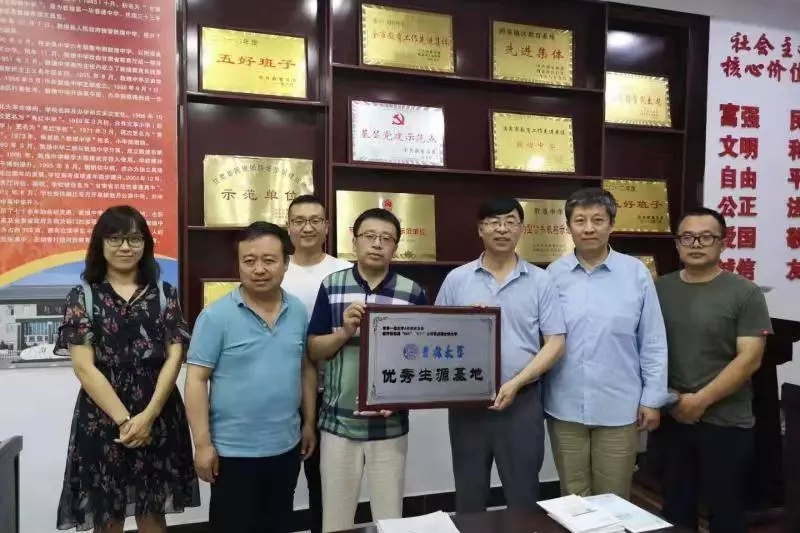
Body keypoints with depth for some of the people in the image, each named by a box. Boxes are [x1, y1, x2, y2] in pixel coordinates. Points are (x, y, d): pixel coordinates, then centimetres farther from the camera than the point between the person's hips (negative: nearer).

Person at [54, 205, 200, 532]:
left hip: (160, 418, 1)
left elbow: (174, 357, -1)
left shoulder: (164, 294, 5)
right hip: (102, 420, -1)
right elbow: (83, 366, -7)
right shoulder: (83, 297, 1)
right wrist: (124, 419, -13)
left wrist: (148, 415, -12)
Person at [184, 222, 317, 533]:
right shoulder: (216, 316, -13)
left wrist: (309, 423, 10)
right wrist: (202, 444, -13)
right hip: (233, 450, -4)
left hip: (286, 447, 5)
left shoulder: (299, 312, 1)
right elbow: (196, 380, -12)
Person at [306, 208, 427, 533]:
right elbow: (314, 350, 1)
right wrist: (346, 331, -18)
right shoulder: (331, 286, 0)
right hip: (338, 423, 1)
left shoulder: (413, 293, -2)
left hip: (391, 426, 0)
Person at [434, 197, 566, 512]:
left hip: (522, 401, -1)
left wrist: (516, 383, -12)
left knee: (523, 495, 12)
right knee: (469, 496, 14)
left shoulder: (539, 281, 1)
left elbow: (555, 343, -3)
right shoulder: (456, 280, 3)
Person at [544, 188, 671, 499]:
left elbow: (653, 343, 0)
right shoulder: (553, 274, -1)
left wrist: (652, 398, 0)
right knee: (573, 500, 17)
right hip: (564, 408, 1)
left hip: (619, 408, -1)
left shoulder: (636, 273, -3)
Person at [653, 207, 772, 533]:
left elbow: (749, 358, -11)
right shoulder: (659, 289, 5)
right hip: (670, 420, 3)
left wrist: (701, 400, -15)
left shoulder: (745, 293, -5)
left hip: (725, 423, -3)